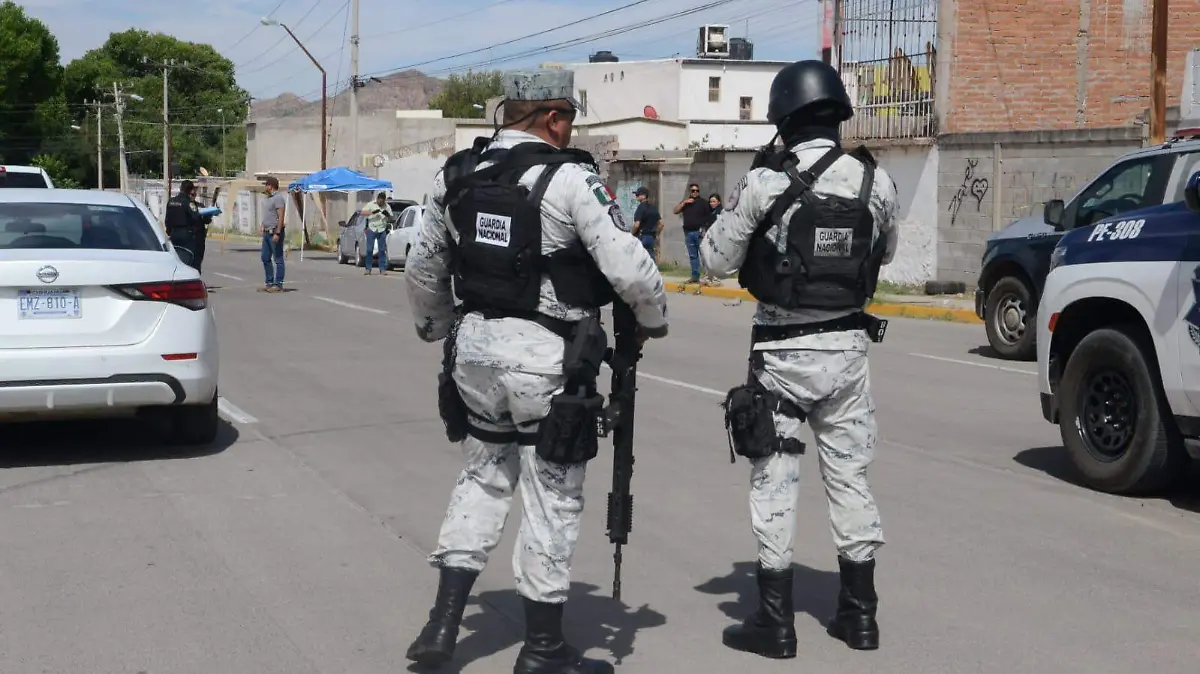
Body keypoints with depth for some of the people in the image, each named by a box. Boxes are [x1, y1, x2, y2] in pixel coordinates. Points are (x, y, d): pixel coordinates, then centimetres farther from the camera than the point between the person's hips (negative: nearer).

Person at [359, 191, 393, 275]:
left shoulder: (387, 207, 9)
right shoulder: (371, 205, 3)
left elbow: (391, 219, 11)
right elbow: (362, 213, -6)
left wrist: (388, 215, -12)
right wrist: (372, 212, -19)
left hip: (382, 230, 2)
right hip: (371, 229, -1)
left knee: (382, 250, -1)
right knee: (369, 250, -3)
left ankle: (382, 269, 2)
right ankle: (368, 269, 2)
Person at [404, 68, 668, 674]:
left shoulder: (456, 176, 6)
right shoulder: (570, 180, -13)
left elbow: (422, 271, 15)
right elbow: (629, 268, -17)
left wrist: (437, 330, 31)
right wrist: (653, 321, 2)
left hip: (474, 348, 6)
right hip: (546, 357, -6)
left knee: (484, 477, 22)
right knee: (552, 498, 6)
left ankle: (444, 622, 19)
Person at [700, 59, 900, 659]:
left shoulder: (764, 183, -14)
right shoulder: (874, 181, -2)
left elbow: (716, 259, -3)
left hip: (783, 351, -3)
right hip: (847, 346, 4)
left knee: (775, 481, 5)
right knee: (849, 475, 13)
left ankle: (775, 621, 10)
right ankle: (858, 613, 22)